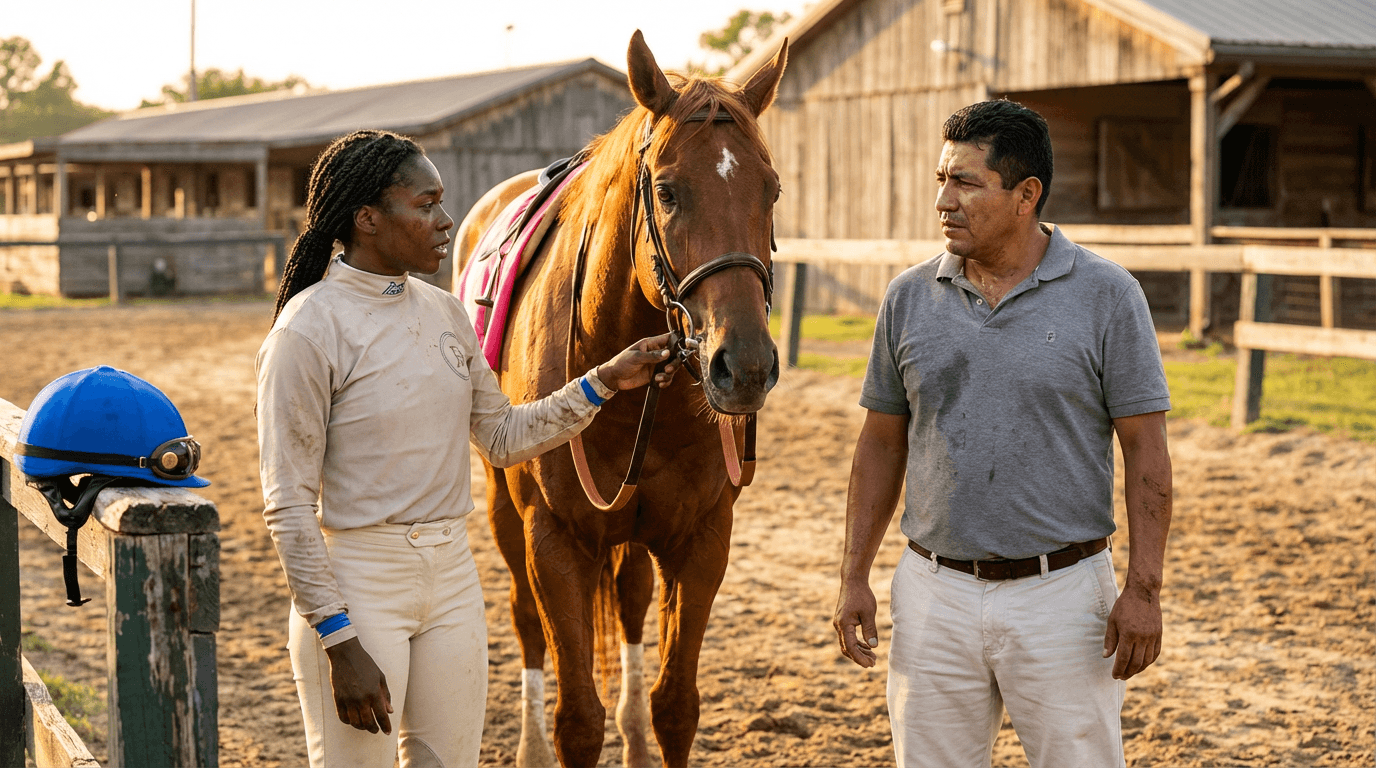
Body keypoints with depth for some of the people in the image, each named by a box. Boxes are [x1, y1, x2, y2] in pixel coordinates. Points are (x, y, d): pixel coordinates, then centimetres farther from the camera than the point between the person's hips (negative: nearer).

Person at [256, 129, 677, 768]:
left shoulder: (445, 314, 7)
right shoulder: (309, 330, -14)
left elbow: (503, 437, 17)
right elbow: (288, 505, -15)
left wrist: (603, 382, 6)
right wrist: (339, 643, -18)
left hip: (451, 574, 7)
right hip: (357, 583, -6)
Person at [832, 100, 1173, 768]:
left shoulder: (1106, 296, -5)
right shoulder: (910, 298, 4)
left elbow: (1145, 448, -5)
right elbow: (882, 442, 10)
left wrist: (1144, 589, -12)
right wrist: (854, 575, 5)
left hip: (1062, 594, -3)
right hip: (936, 594, 3)